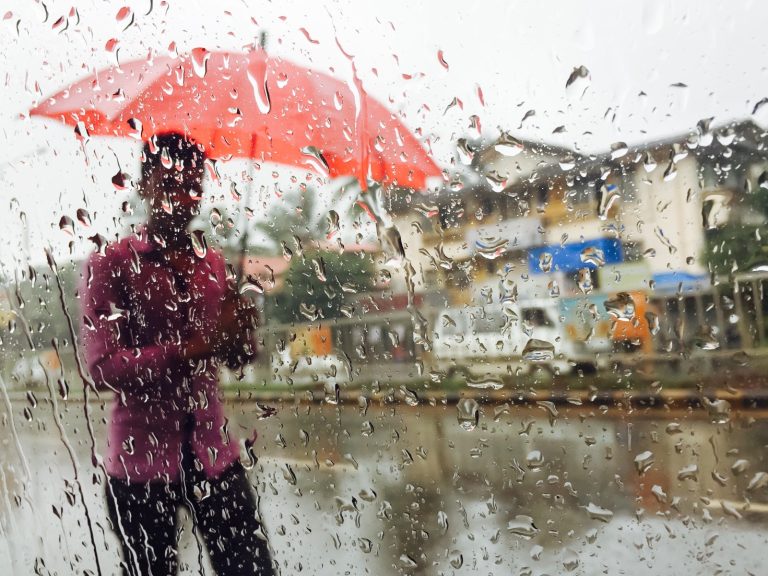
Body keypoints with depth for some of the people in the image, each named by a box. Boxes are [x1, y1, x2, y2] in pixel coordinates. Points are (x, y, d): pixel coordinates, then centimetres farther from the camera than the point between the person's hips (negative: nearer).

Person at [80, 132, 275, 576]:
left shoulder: (214, 264, 8)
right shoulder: (111, 264, -5)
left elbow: (238, 359, 10)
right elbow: (104, 367, -14)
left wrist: (242, 333, -13)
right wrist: (192, 349, -24)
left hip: (213, 452, 4)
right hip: (142, 461, -3)